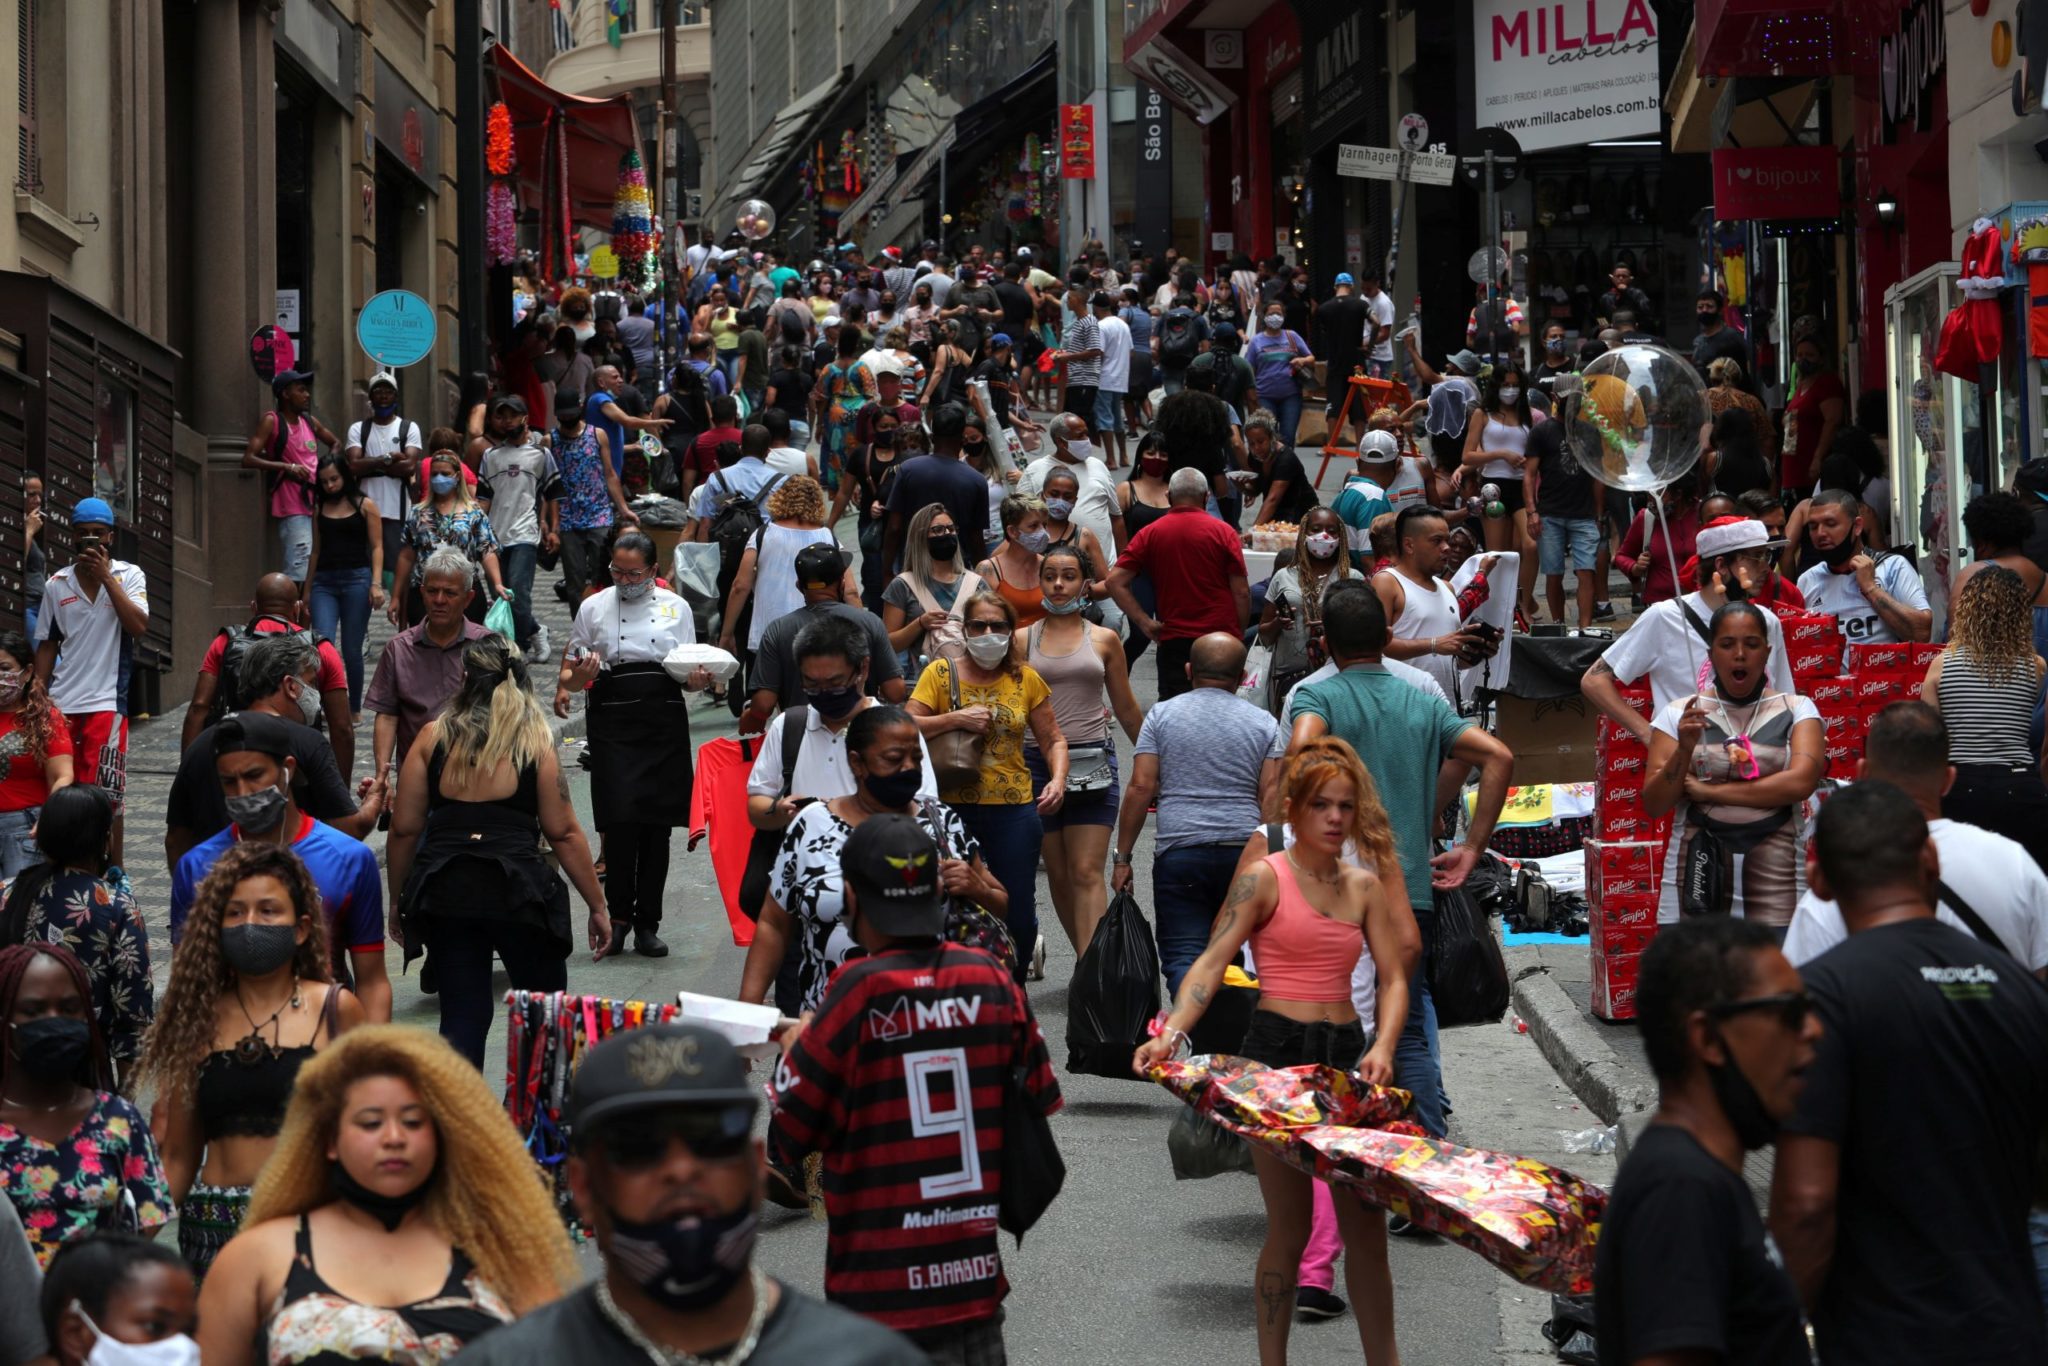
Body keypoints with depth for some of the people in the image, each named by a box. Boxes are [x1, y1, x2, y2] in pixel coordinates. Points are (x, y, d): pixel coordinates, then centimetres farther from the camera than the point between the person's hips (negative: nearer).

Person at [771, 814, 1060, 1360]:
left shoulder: (859, 993, -15)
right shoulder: (991, 979, -3)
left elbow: (787, 1136, -7)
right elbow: (1039, 1102, 7)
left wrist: (796, 1049, 10)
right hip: (978, 1273, 4)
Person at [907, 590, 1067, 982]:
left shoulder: (1026, 679, 5)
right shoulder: (941, 673, 0)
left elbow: (1053, 740, 10)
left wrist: (1057, 780, -7)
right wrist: (954, 719, -18)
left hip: (1014, 812, 1)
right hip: (953, 811, -1)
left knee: (1018, 916, 3)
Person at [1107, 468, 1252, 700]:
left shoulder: (1150, 534, 2)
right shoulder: (1222, 532, -3)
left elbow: (1115, 581, -5)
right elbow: (1241, 593, -5)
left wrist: (1144, 622, -3)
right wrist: (1239, 633, 9)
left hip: (1173, 639, 1)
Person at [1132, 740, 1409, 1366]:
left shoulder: (1366, 885, 9)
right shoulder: (1266, 878, -5)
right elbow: (1211, 963, -12)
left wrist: (1383, 1047, -13)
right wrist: (1170, 1033, -27)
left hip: (1347, 1052, 4)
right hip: (1278, 1049, -4)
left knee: (1366, 1221, 6)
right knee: (1290, 1223, -1)